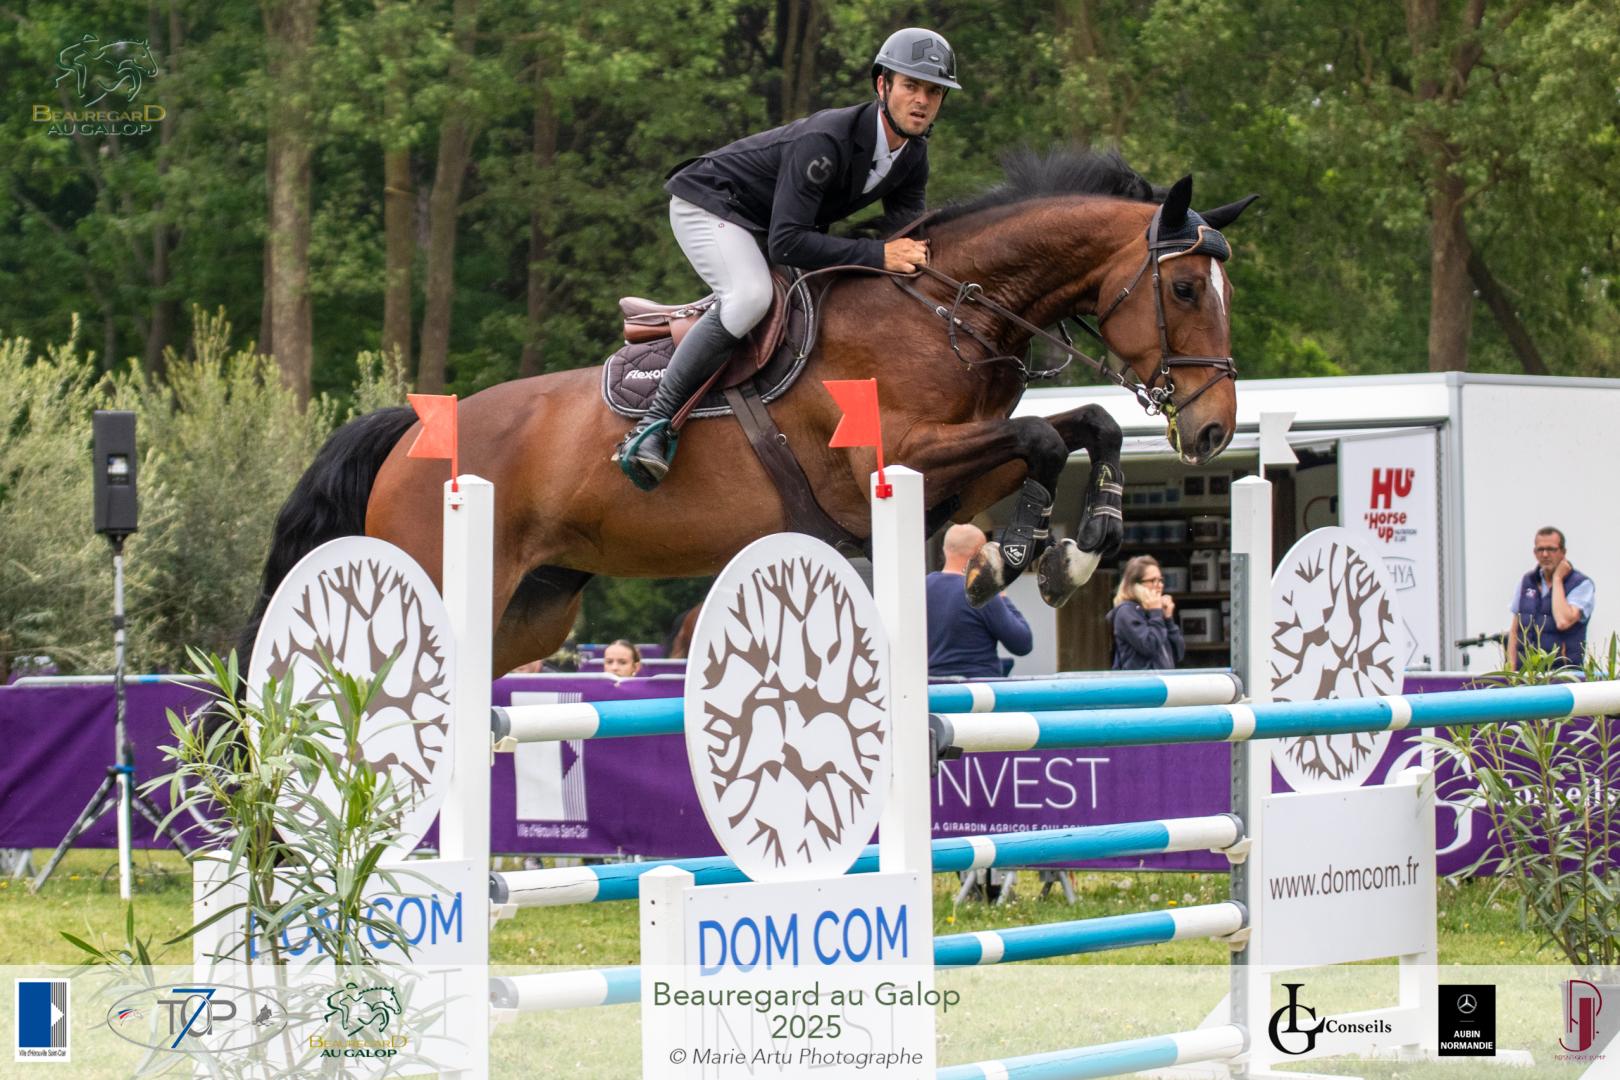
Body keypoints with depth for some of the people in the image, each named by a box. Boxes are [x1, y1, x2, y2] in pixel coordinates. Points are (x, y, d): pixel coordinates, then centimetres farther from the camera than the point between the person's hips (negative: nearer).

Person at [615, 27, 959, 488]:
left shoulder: (912, 158, -8)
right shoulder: (825, 141, -35)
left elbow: (904, 236, -2)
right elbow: (787, 243, -38)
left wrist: (915, 256, -25)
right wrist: (877, 254, -42)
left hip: (763, 225, 9)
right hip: (709, 203, -9)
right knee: (750, 296, -33)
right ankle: (654, 424, -31)